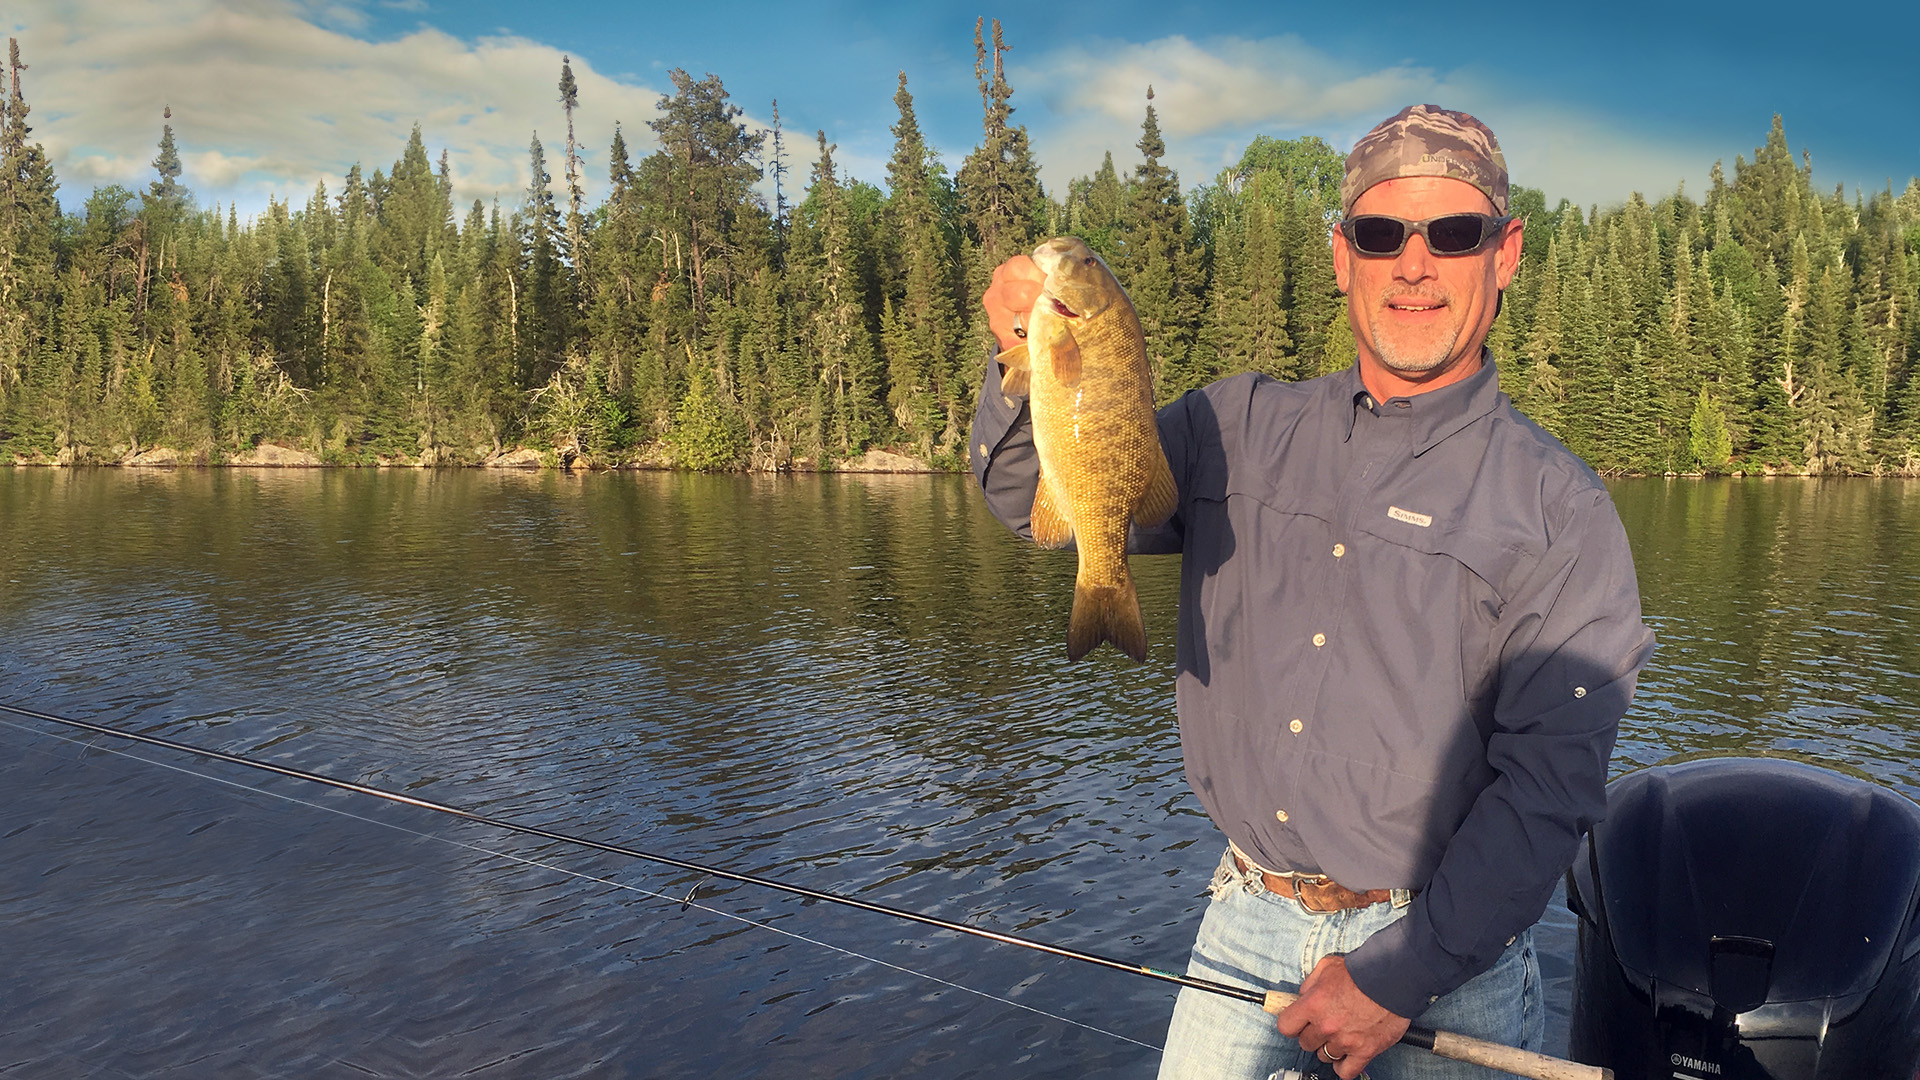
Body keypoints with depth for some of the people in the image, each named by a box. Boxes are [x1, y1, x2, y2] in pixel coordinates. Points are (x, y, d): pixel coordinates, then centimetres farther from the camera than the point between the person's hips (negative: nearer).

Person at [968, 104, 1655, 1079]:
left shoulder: (1560, 509, -9)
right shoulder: (1238, 428, 3)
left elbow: (1549, 784, -13)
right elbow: (1039, 500, 3)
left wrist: (1398, 978, -17)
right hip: (1244, 932, 3)